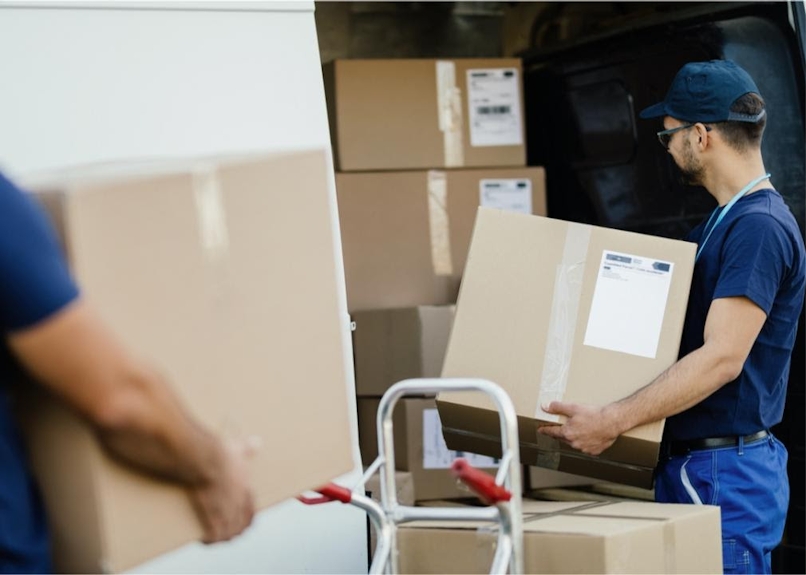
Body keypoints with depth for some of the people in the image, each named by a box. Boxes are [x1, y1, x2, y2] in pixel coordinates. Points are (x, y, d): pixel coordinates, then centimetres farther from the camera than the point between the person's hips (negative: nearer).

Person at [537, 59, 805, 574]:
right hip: (689, 467, 10)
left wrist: (613, 421, -26)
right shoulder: (721, 222, 16)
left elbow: (722, 358, -24)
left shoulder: (760, 227, -17)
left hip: (727, 475, -10)